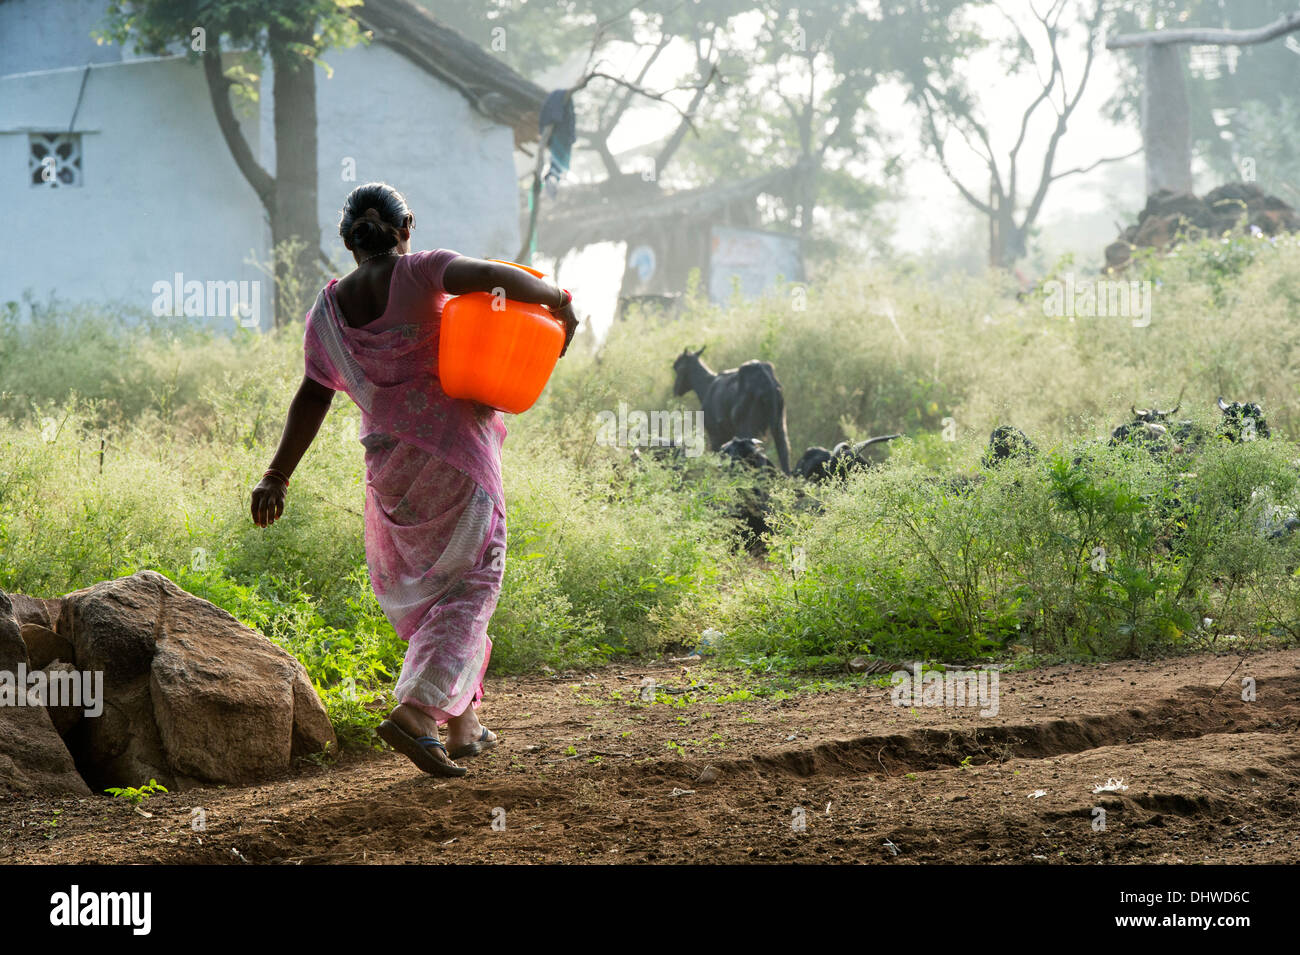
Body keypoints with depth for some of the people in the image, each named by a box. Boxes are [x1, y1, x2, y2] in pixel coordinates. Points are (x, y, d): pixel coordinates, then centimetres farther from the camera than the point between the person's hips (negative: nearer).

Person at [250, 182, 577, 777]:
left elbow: (312, 399, 1)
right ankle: (415, 712, -18)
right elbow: (494, 277, -24)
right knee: (467, 587, 0)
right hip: (457, 453, -5)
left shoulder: (328, 310, 5)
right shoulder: (420, 273, -7)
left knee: (421, 590, 20)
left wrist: (277, 478, 4)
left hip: (389, 467, 5)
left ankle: (463, 721, 21)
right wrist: (558, 301, -8)